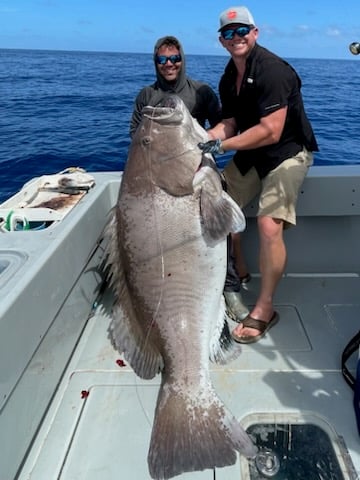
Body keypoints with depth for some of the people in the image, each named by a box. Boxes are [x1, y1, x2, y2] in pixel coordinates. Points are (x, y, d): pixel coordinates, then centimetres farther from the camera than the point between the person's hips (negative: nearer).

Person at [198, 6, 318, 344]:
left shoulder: (272, 70, -21)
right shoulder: (229, 77, 6)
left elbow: (270, 132, -29)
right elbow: (231, 123, 5)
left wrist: (222, 146, -27)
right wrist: (201, 138, -13)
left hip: (287, 152, -9)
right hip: (250, 153, 9)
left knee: (269, 225, -24)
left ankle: (264, 309, -9)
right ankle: (238, 273, 29)